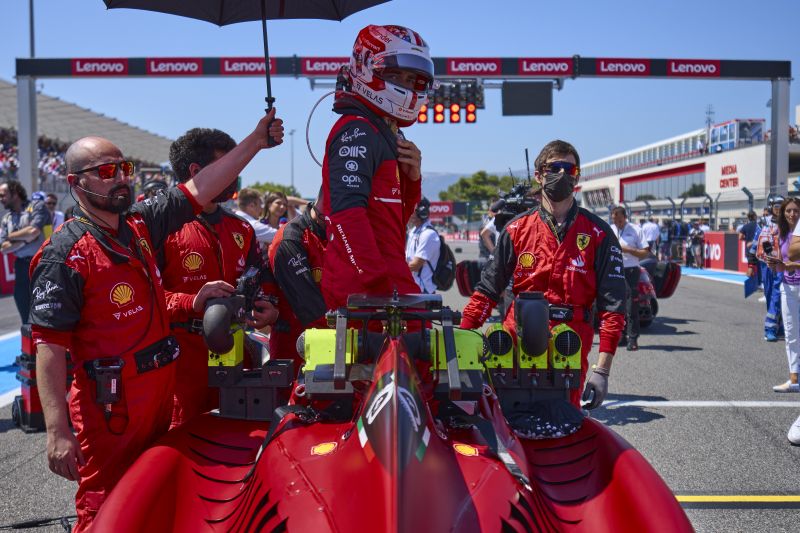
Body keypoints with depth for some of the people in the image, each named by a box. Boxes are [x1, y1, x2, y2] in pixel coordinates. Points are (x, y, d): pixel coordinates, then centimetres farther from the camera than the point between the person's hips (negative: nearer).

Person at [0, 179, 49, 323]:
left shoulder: (36, 206, -5)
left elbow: (34, 231, -19)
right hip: (22, 266, 6)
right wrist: (25, 237, -11)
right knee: (26, 315, 11)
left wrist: (12, 236, -4)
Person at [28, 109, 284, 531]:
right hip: (110, 402, -8)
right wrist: (57, 432, -25)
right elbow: (49, 345, -19)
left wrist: (256, 140, 6)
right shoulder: (65, 254, -15)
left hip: (161, 390, 8)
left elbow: (198, 190, 10)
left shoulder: (141, 225, 7)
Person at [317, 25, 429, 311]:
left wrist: (412, 179, 3)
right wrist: (381, 284, -29)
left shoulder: (388, 134, 21)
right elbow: (346, 212, -22)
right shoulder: (357, 130, -10)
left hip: (385, 282, 10)